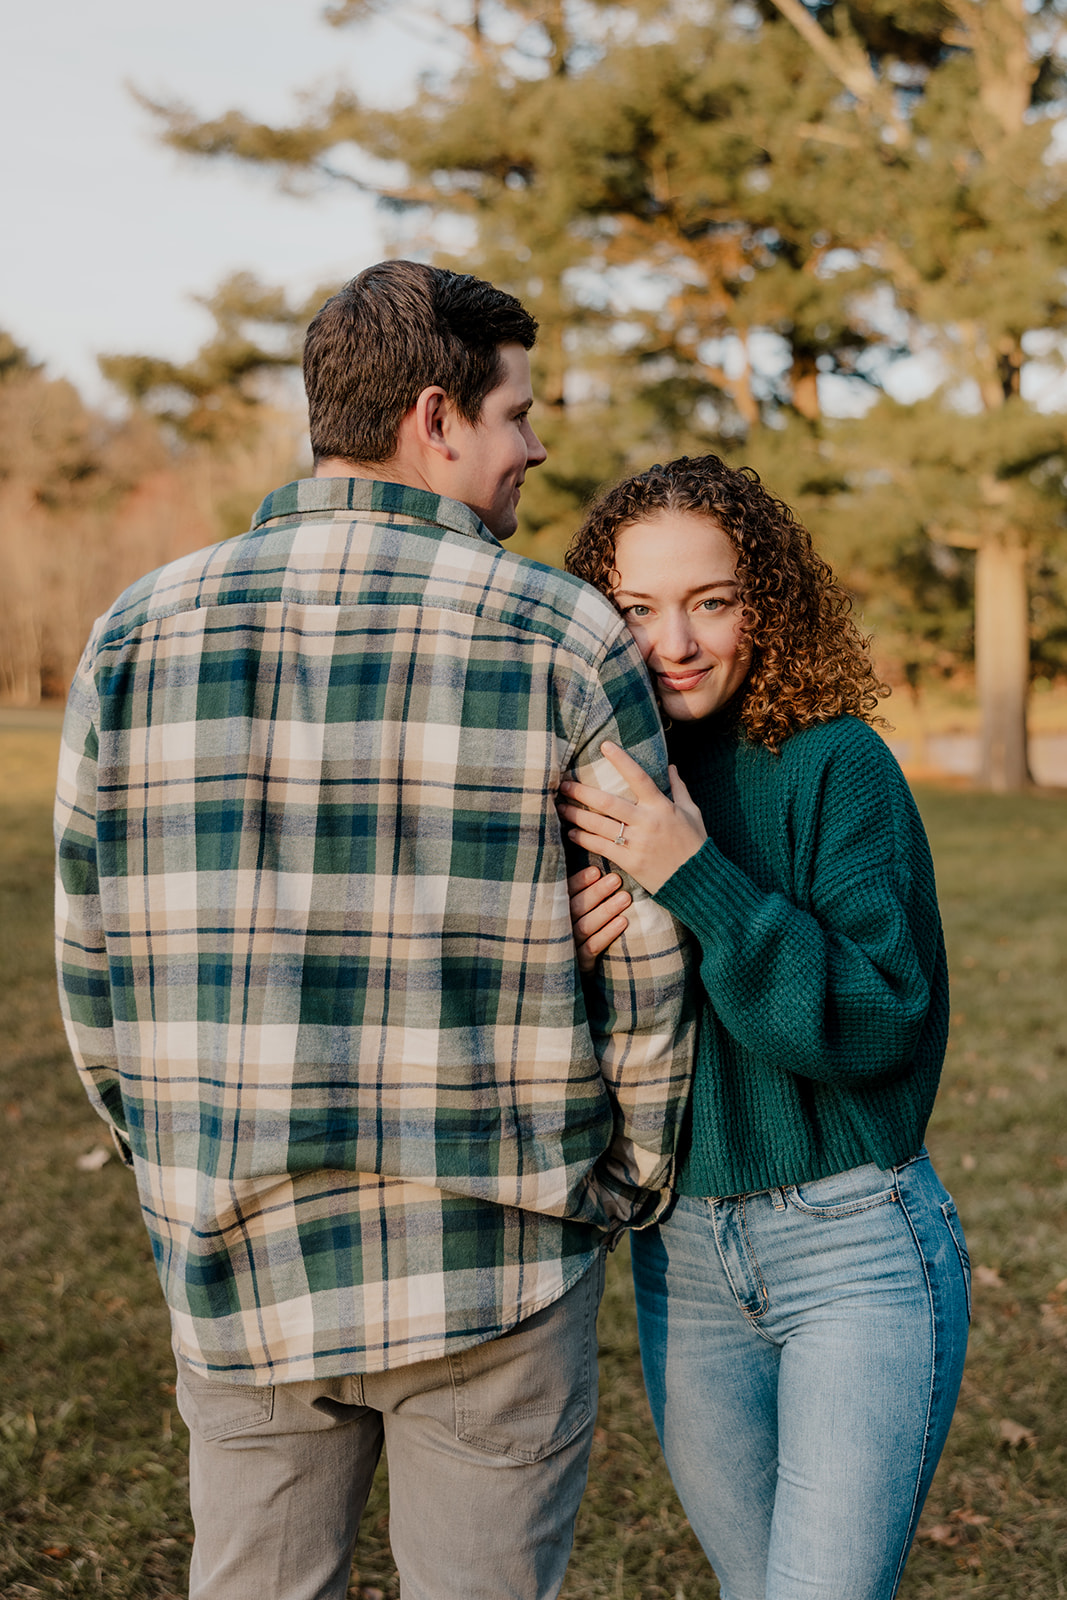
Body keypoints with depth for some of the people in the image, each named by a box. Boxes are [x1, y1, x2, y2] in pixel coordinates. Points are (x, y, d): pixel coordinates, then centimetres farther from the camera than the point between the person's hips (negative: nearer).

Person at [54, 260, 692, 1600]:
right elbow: (647, 960, -6)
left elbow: (94, 961, 3)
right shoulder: (568, 641, -9)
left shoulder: (140, 633, -1)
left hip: (239, 1271, 3)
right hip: (489, 1266, -2)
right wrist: (625, 1185, 10)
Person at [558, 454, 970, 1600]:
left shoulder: (835, 763, -12)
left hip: (853, 1242, -5)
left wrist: (695, 879, -27)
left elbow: (883, 1021, -20)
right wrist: (560, 962, -18)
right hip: (680, 1255, 5)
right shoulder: (593, 787, 2)